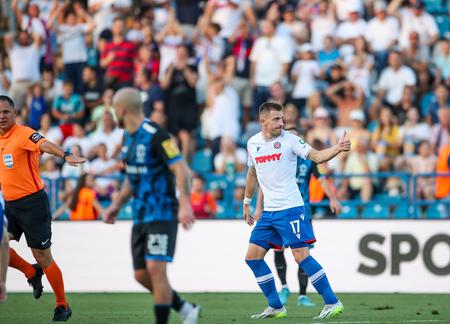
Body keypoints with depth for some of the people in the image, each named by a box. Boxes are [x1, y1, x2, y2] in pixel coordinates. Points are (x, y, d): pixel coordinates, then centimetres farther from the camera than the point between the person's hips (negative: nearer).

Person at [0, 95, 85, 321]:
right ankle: (31, 273, 20)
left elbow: (44, 144, -35)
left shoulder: (23, 134, -14)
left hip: (32, 203, -7)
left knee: (42, 257, -2)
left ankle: (62, 306, 11)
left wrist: (65, 156, -52)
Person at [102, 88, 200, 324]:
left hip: (162, 213, -9)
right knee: (142, 275, 5)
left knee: (156, 269, -16)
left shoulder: (155, 135, -15)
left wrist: (185, 205, -31)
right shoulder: (128, 136, 13)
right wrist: (117, 204, 22)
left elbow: (182, 170, -21)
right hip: (140, 216, 9)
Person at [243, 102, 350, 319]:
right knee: (252, 257, 4)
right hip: (268, 212, 6)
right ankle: (276, 307, 14)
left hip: (290, 208, -6)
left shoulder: (289, 139, -6)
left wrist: (338, 148, -31)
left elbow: (317, 156, -14)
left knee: (301, 255, -13)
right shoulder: (252, 143, 8)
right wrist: (247, 203, 27)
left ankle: (332, 303, -7)